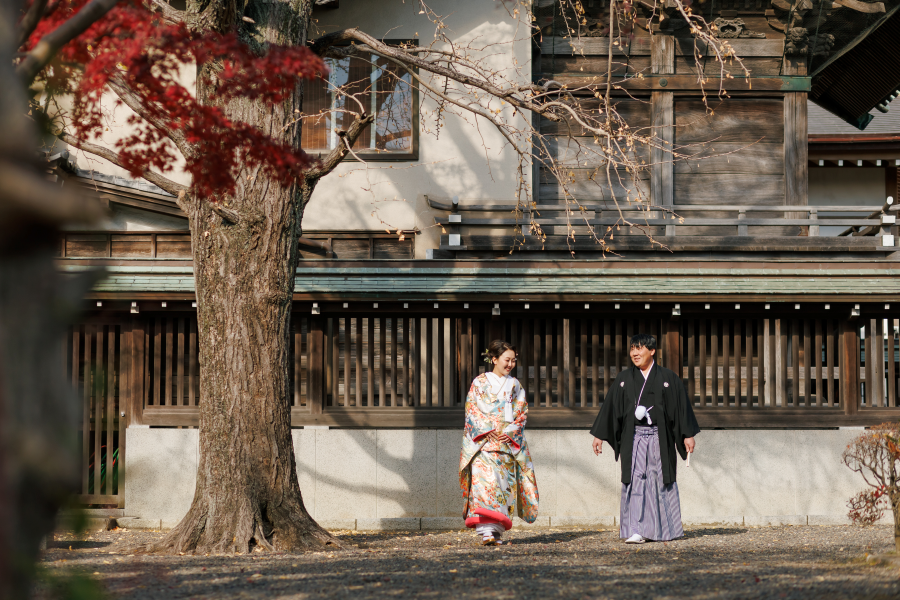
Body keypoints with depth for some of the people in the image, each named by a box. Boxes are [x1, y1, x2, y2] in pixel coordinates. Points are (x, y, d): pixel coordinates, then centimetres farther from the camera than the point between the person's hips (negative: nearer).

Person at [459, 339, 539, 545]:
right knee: (484, 480, -17)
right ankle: (486, 530, -25)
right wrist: (489, 431, -12)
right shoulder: (480, 382, 6)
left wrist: (509, 432, -8)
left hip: (508, 442, 3)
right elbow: (472, 410, -1)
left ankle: (498, 530, 5)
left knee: (504, 484, -2)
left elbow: (521, 413, 9)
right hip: (483, 441, -3)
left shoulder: (515, 386, 14)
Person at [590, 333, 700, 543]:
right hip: (634, 437, 1)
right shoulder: (623, 379, 8)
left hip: (659, 437, -1)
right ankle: (636, 532, -11)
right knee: (635, 481, -8)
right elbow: (610, 407, 10)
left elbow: (682, 407, 3)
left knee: (662, 481, 5)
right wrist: (599, 435, 7)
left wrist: (688, 435, -2)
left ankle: (666, 529, 19)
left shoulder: (668, 378, 3)